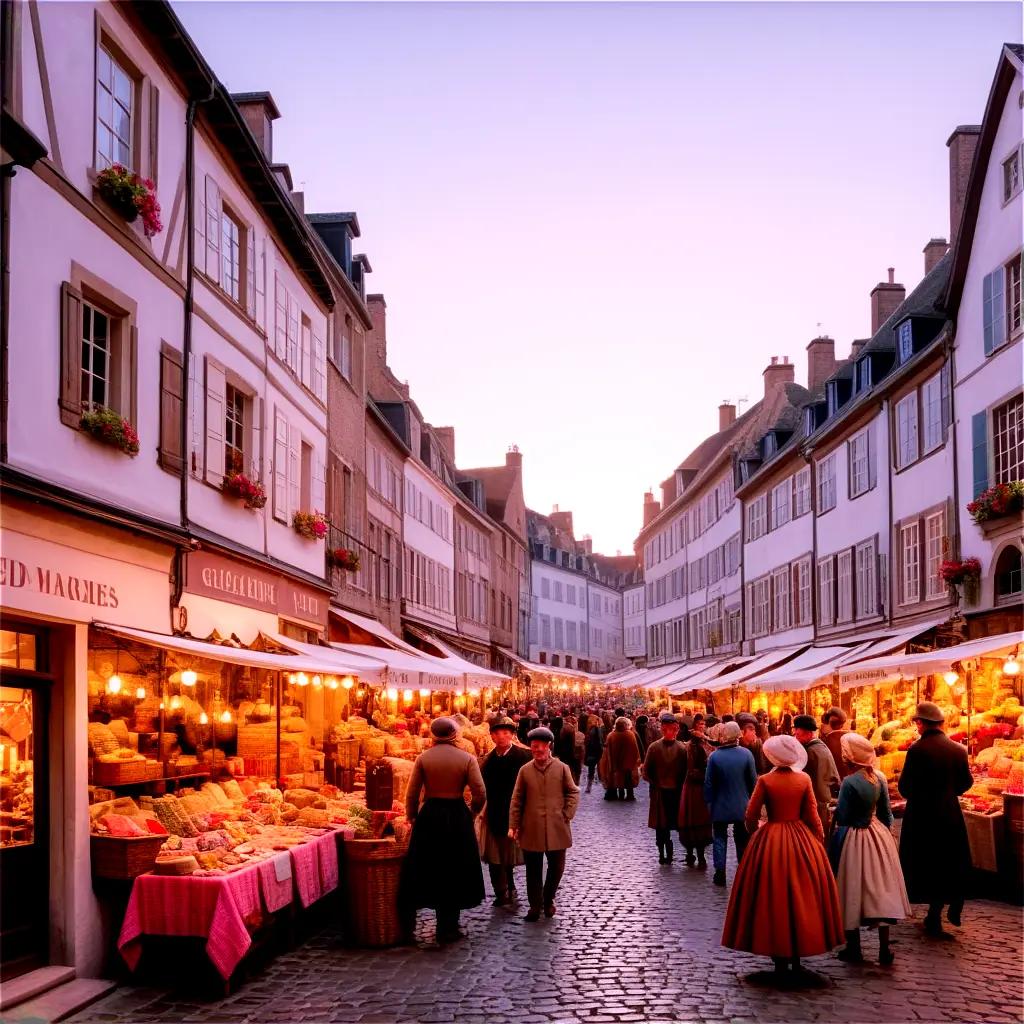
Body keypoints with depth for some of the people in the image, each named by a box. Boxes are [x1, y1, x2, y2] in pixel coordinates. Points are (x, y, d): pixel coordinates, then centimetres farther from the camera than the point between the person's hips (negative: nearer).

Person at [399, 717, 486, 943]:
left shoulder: (423, 758, -2)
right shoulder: (467, 759, -4)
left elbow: (412, 793, -2)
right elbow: (480, 793, -8)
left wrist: (412, 818, 13)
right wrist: (471, 814, 9)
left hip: (429, 817, 1)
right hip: (457, 817, -1)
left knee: (421, 872, 11)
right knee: (453, 873, 10)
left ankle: (406, 926, 13)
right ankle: (447, 930, 14)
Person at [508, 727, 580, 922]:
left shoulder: (562, 768, 1)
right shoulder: (525, 770, 2)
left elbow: (573, 793, 6)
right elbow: (517, 799, 4)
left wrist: (567, 815, -4)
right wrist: (513, 825, 0)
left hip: (557, 828, 0)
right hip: (532, 829, 0)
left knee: (557, 867, 6)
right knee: (533, 869, 5)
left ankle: (548, 899, 29)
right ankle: (535, 906, 18)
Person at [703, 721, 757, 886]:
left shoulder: (714, 756, -13)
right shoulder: (746, 754, -12)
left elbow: (708, 783, -7)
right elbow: (753, 781, -5)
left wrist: (708, 801, 5)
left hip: (720, 806, -1)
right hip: (742, 806, 1)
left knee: (720, 839, 10)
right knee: (742, 841, 14)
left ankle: (720, 874, 6)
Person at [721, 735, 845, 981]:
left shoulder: (765, 781, -9)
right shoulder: (804, 780, -3)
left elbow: (751, 817, -6)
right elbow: (812, 817, 0)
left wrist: (755, 833, 14)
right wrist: (818, 842, 13)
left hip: (770, 842, -2)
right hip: (802, 841, 2)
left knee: (774, 900, 6)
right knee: (801, 898, 11)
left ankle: (779, 962, 9)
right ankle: (796, 959, 15)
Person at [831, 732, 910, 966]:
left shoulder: (850, 782, -20)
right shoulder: (879, 778, -1)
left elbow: (842, 818, -16)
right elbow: (886, 814, 7)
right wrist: (884, 832, 18)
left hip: (854, 841, -6)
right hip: (878, 837, 6)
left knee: (853, 891, 5)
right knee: (880, 890, 10)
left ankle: (854, 949, 14)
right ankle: (885, 949, 12)